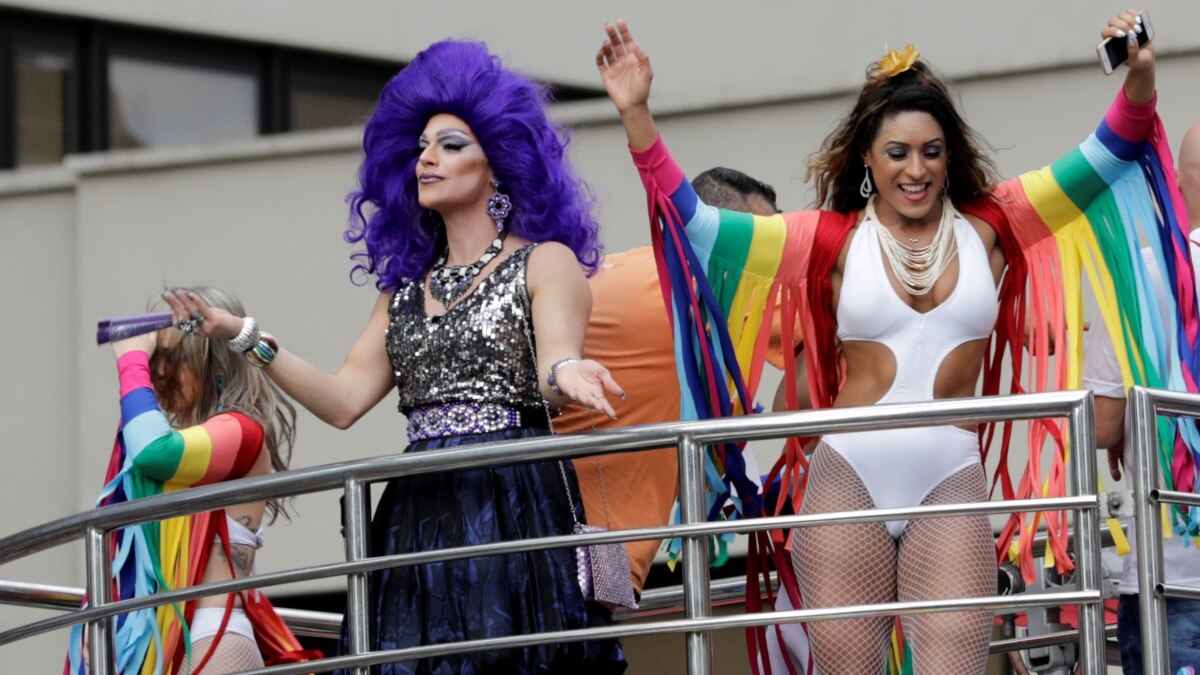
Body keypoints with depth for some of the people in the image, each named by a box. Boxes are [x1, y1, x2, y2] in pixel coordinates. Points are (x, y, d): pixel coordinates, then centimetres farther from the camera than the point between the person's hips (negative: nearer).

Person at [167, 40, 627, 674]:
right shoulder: (406, 286, 21)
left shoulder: (544, 263, 4)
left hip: (514, 502, -5)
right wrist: (244, 337, 4)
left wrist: (566, 375, -37)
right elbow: (345, 400, 12)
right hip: (420, 511, 5)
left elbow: (556, 364, -12)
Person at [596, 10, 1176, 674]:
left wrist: (1139, 78, -13)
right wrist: (636, 115, -5)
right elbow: (693, 222, 3)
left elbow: (1106, 156, 6)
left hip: (951, 486, 0)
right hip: (849, 483, 0)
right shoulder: (834, 240, 6)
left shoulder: (989, 227, 8)